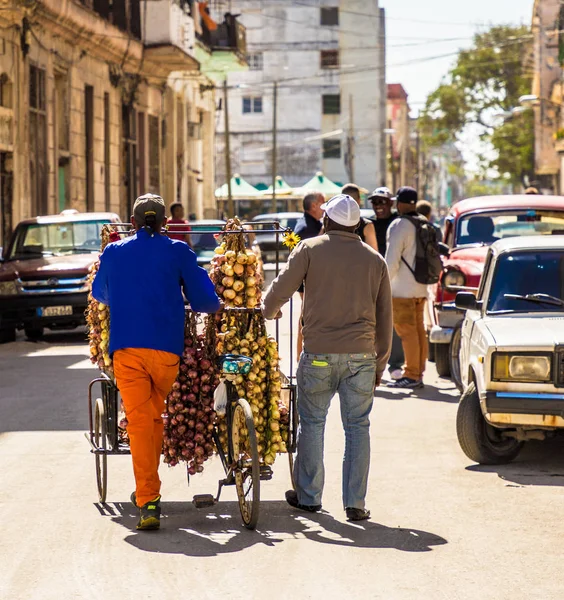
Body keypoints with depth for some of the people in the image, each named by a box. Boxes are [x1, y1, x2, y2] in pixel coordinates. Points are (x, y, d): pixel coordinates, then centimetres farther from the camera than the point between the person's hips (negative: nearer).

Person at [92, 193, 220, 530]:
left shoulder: (113, 253, 11)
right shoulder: (178, 252, 5)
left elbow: (100, 295, 28)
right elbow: (205, 301, 3)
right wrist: (212, 305, 26)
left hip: (126, 348, 0)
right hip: (167, 348, 0)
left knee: (139, 422, -4)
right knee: (155, 417, 17)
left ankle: (148, 501, -14)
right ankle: (148, 488, 27)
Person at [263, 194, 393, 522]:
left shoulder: (310, 249, -1)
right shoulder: (375, 260, 9)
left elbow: (280, 289, -4)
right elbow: (385, 317, 11)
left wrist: (269, 311, 19)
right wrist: (380, 364, 18)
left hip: (319, 353, -2)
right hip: (361, 356, 2)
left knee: (312, 422, 11)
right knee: (358, 427, 7)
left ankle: (308, 496, 17)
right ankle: (356, 503, 6)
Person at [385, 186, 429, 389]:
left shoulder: (399, 226, -13)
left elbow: (392, 260, -16)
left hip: (403, 289, -8)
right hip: (421, 288, 8)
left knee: (406, 331, -6)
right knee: (419, 330, 10)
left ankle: (411, 375, -8)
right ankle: (418, 373, 14)